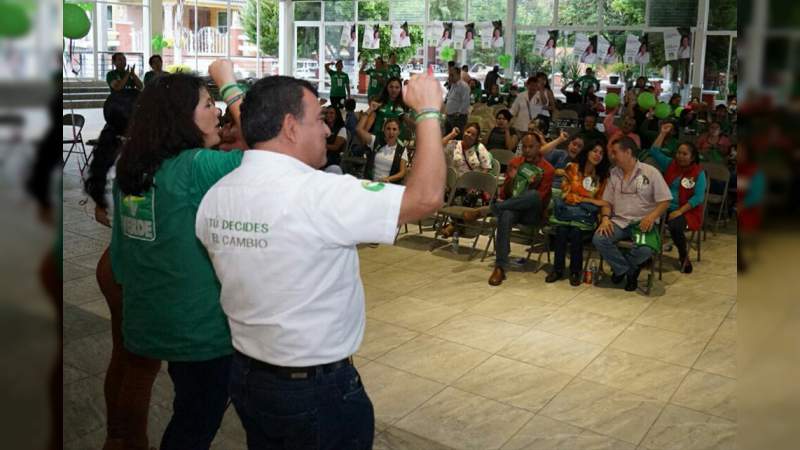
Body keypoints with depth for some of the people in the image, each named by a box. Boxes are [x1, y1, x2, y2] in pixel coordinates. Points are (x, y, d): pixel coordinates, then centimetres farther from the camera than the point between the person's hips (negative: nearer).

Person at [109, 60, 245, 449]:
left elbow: (120, 258, 10)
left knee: (188, 416, 26)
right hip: (200, 328, -8)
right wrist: (230, 85, -14)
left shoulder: (130, 170, 3)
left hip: (150, 323, 8)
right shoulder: (192, 166, -21)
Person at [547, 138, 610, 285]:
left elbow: (601, 201, 15)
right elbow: (566, 195, -4)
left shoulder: (603, 176, 10)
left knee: (576, 231, -32)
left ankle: (575, 271, -20)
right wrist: (591, 200, -11)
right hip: (567, 208, 0)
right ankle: (557, 269, -21)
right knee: (562, 229, -33)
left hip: (586, 213, 1)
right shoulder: (572, 168, 3)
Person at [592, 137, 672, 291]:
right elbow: (607, 201, 13)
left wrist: (652, 216, -22)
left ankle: (621, 267, 1)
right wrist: (605, 218, -7)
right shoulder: (614, 173, 11)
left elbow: (665, 201, -3)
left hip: (643, 222, -4)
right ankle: (628, 269, -4)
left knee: (645, 249, -33)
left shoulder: (650, 172, -2)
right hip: (619, 221, 4)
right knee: (598, 239, -25)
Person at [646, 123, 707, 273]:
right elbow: (654, 152, 7)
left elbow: (698, 197, -10)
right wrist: (663, 133, -1)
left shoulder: (698, 173, -3)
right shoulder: (670, 164, 10)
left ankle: (684, 255, -6)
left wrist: (680, 211, -19)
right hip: (665, 206, 3)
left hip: (687, 211, -3)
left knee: (674, 226, -35)